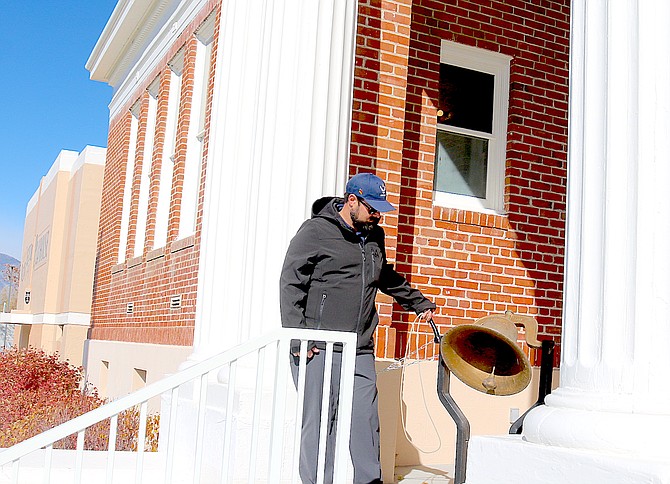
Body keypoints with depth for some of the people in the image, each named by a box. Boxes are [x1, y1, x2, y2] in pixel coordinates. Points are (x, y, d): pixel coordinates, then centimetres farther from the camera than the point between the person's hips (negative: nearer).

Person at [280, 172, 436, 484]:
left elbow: (388, 278, 35)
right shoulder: (316, 231, -2)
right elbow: (291, 284, -5)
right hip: (319, 349, -5)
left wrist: (419, 303, 43)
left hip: (360, 350, 5)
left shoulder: (374, 236, 17)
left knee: (365, 420, 0)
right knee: (319, 422, -3)